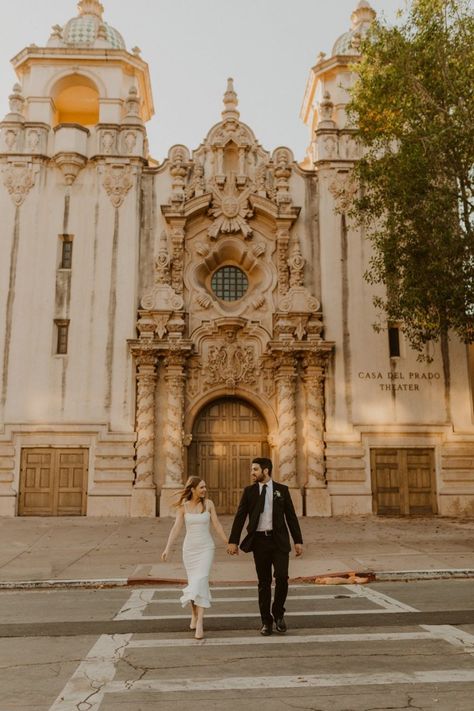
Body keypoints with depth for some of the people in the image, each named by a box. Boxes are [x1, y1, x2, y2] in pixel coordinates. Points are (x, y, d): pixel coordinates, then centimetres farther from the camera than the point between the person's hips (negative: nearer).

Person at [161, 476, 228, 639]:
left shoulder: (209, 504, -3)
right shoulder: (183, 506, -3)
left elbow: (217, 526, 2)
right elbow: (176, 528, -7)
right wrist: (167, 548, -16)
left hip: (206, 547, -1)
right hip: (189, 548, 1)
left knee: (201, 581, -14)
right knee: (193, 582, 11)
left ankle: (199, 624, -14)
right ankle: (194, 615, 33)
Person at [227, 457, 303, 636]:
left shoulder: (282, 490, 4)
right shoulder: (249, 491, 5)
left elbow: (291, 516, 5)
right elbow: (240, 517, 2)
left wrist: (298, 541, 2)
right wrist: (233, 541, -4)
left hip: (279, 540, -1)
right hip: (259, 540, 1)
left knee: (281, 577, -12)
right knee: (264, 583, 6)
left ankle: (278, 613, 13)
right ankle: (266, 622, 19)